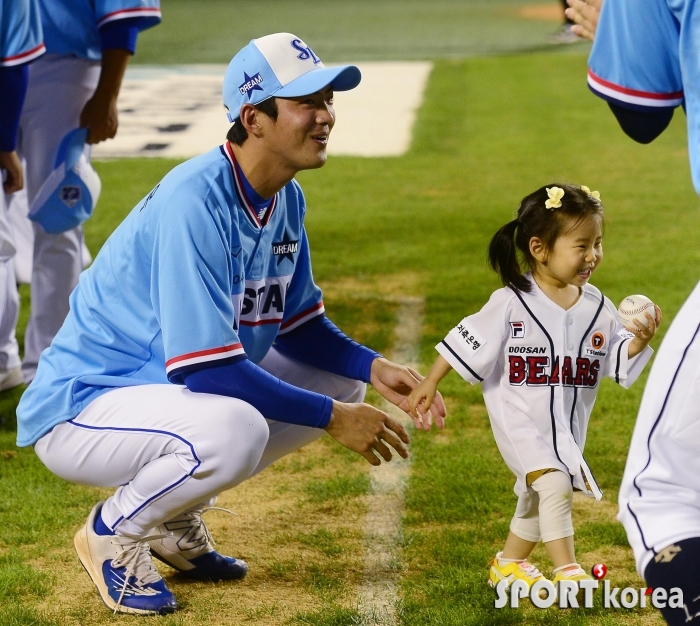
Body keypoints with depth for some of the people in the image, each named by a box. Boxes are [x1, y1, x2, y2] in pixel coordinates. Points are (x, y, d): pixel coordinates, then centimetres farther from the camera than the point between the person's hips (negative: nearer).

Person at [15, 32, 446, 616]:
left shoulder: (288, 199, 2)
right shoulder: (194, 202, -27)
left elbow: (299, 325, 12)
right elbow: (206, 369, -30)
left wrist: (373, 367, -6)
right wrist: (332, 417, -26)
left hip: (173, 388, 10)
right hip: (78, 412, -10)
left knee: (339, 379, 6)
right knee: (233, 428, -36)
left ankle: (173, 516, 12)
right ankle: (114, 530, -5)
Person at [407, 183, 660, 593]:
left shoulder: (597, 306, -2)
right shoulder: (512, 304, -15)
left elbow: (619, 362, 0)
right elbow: (467, 343, -9)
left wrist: (640, 340, -18)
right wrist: (430, 384, -6)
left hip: (569, 427, 6)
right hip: (521, 420, -6)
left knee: (537, 501, 19)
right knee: (555, 485, -24)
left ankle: (509, 563, 39)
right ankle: (567, 570, -19)